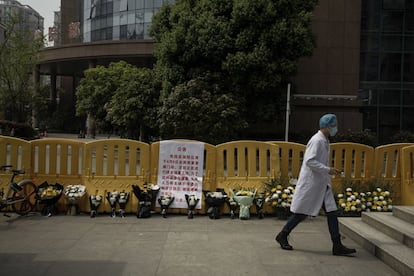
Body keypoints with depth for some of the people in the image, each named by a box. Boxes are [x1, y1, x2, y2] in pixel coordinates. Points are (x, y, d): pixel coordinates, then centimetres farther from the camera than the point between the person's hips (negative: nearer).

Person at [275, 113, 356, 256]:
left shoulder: (324, 141, 14)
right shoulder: (316, 140, -16)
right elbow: (310, 161, -25)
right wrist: (327, 170, -23)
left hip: (322, 185, 9)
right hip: (310, 183, -9)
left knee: (332, 212, 3)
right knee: (302, 213, 2)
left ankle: (337, 246, 5)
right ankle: (282, 236, 19)